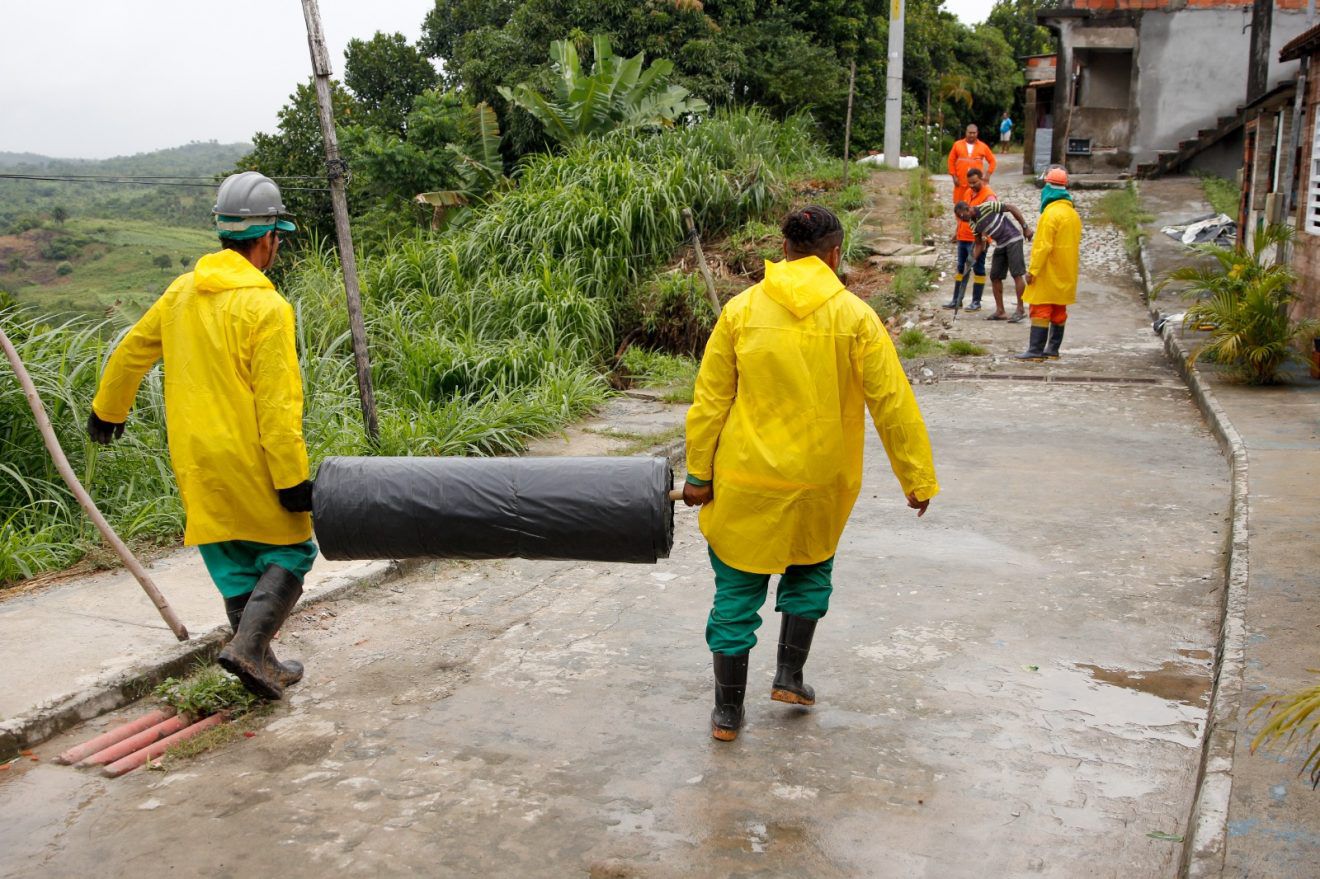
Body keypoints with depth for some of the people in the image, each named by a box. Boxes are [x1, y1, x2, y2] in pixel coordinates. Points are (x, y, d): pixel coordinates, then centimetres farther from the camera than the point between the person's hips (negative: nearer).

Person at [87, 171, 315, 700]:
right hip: (249, 463, -7)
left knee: (234, 564, 16)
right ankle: (248, 646, -6)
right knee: (291, 551, 8)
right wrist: (292, 478, -17)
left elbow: (132, 352, 20)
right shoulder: (266, 307, -16)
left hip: (194, 461, 7)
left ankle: (259, 662, 24)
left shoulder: (181, 292, 7)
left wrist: (108, 411, 35)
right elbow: (277, 404, -20)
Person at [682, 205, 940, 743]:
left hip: (746, 480, 0)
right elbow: (893, 403, -6)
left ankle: (728, 712, 20)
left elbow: (710, 400, -2)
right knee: (810, 571, 27)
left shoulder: (741, 310, -5)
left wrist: (698, 472, 5)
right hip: (820, 482, 0)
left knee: (737, 591, 12)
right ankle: (789, 677, 27)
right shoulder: (854, 316, -8)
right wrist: (917, 478, 2)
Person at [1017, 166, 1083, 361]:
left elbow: (1043, 246, -20)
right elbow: (1075, 244, 17)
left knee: (1040, 310, -7)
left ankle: (1035, 350, -9)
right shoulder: (1073, 213, 11)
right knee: (1059, 312, 12)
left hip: (1049, 273, -9)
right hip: (1066, 275, 9)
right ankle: (1053, 349, 18)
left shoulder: (1051, 213, -17)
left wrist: (1032, 270, -16)